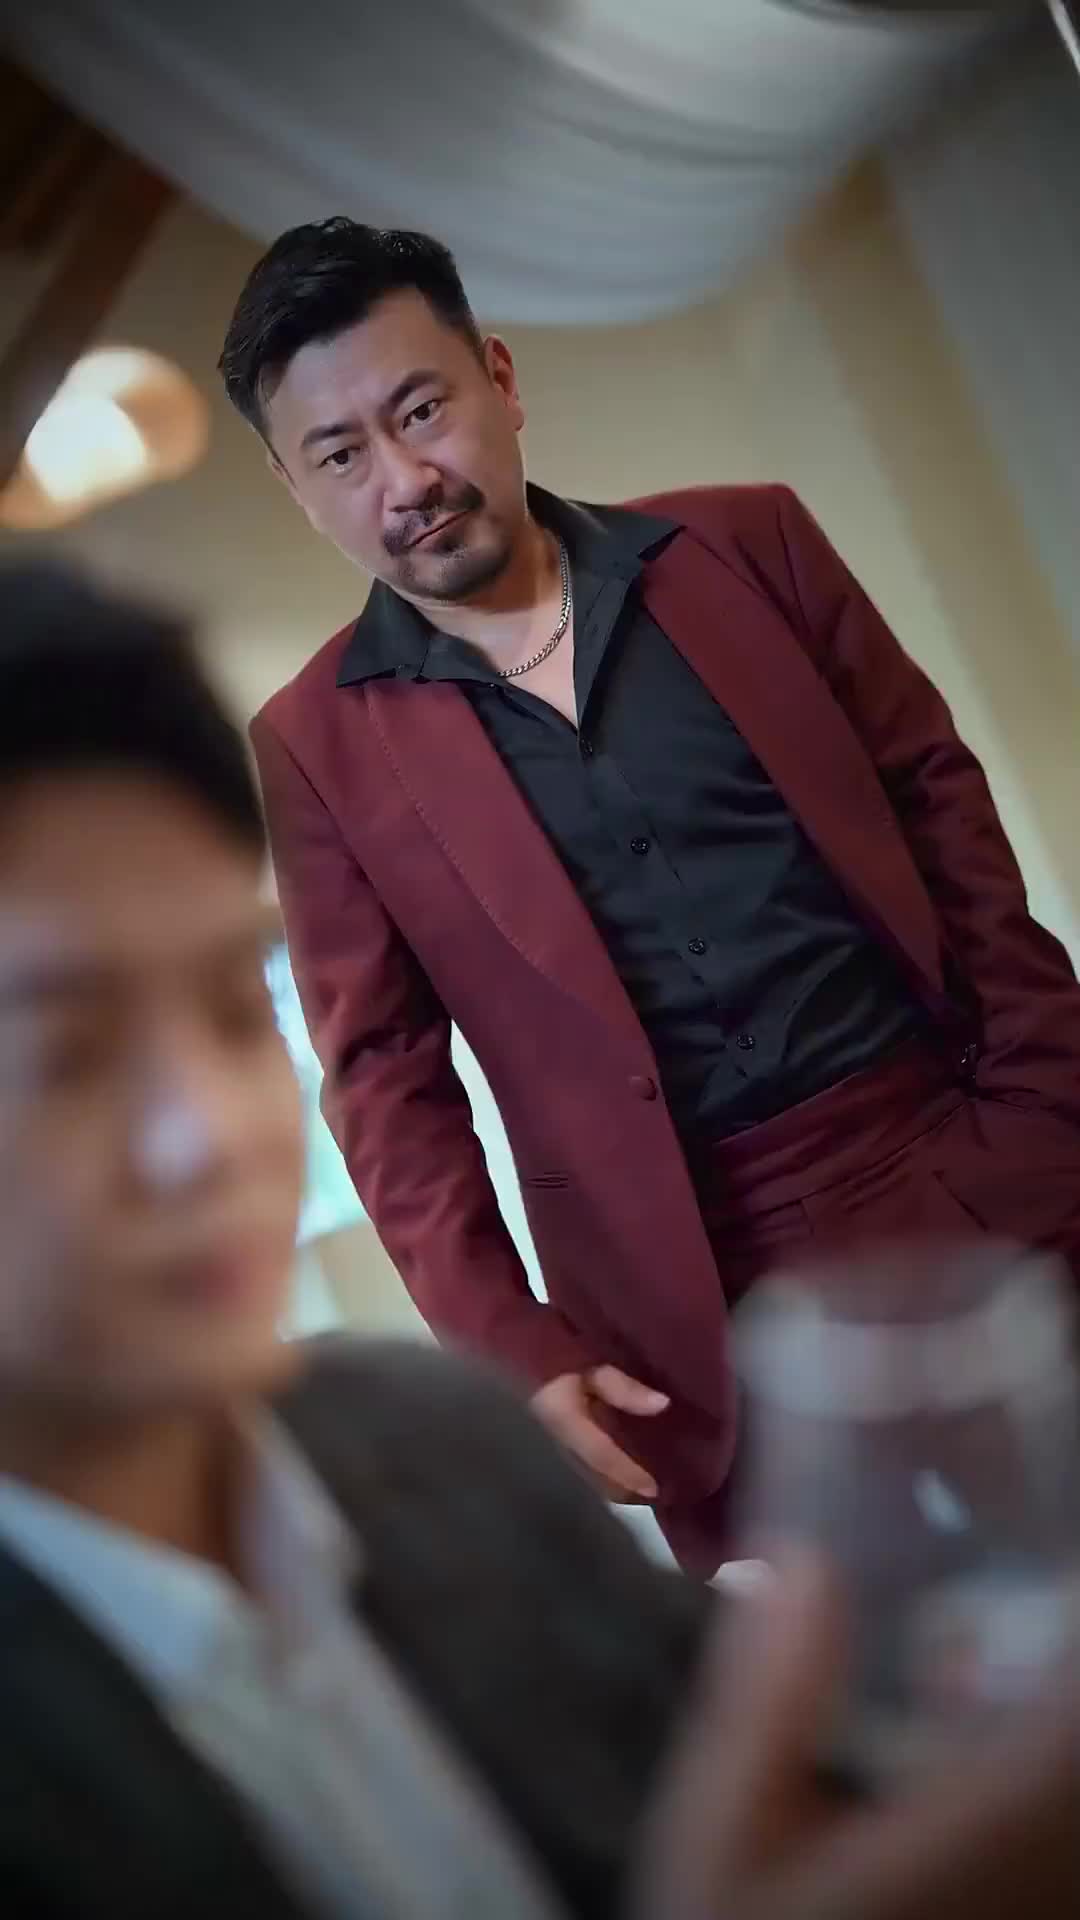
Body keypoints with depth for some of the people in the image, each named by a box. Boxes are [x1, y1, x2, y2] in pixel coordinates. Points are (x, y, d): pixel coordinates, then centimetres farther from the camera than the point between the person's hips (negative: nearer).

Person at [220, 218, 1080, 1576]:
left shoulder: (744, 545, 4)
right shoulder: (319, 745, 1)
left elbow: (937, 800, 6)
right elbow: (386, 1076, 2)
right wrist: (507, 1342, -8)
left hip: (971, 1170, 1)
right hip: (694, 1294, -1)